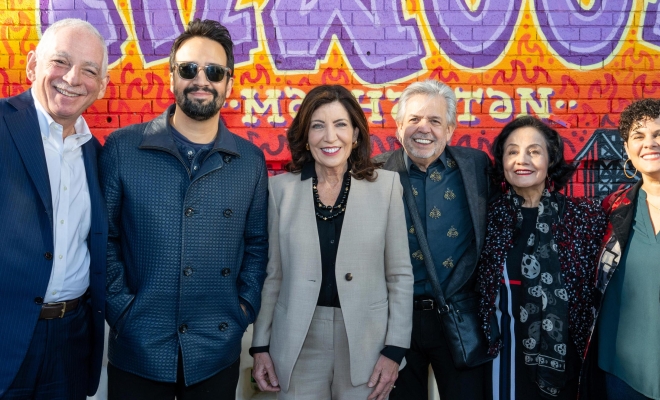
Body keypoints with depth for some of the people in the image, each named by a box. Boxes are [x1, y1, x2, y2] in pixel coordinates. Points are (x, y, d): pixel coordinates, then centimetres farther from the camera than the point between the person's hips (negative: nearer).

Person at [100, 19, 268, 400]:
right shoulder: (122, 148, -5)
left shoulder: (251, 160, 1)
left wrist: (244, 307, 0)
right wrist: (120, 306, -7)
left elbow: (256, 245, 8)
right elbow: (103, 236, -1)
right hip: (137, 348, -1)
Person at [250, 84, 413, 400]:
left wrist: (395, 348, -4)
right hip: (298, 345, 1)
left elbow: (399, 275, -1)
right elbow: (272, 273, 5)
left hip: (366, 343, 0)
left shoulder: (385, 185, -3)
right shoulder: (281, 188, 0)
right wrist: (260, 345, 4)